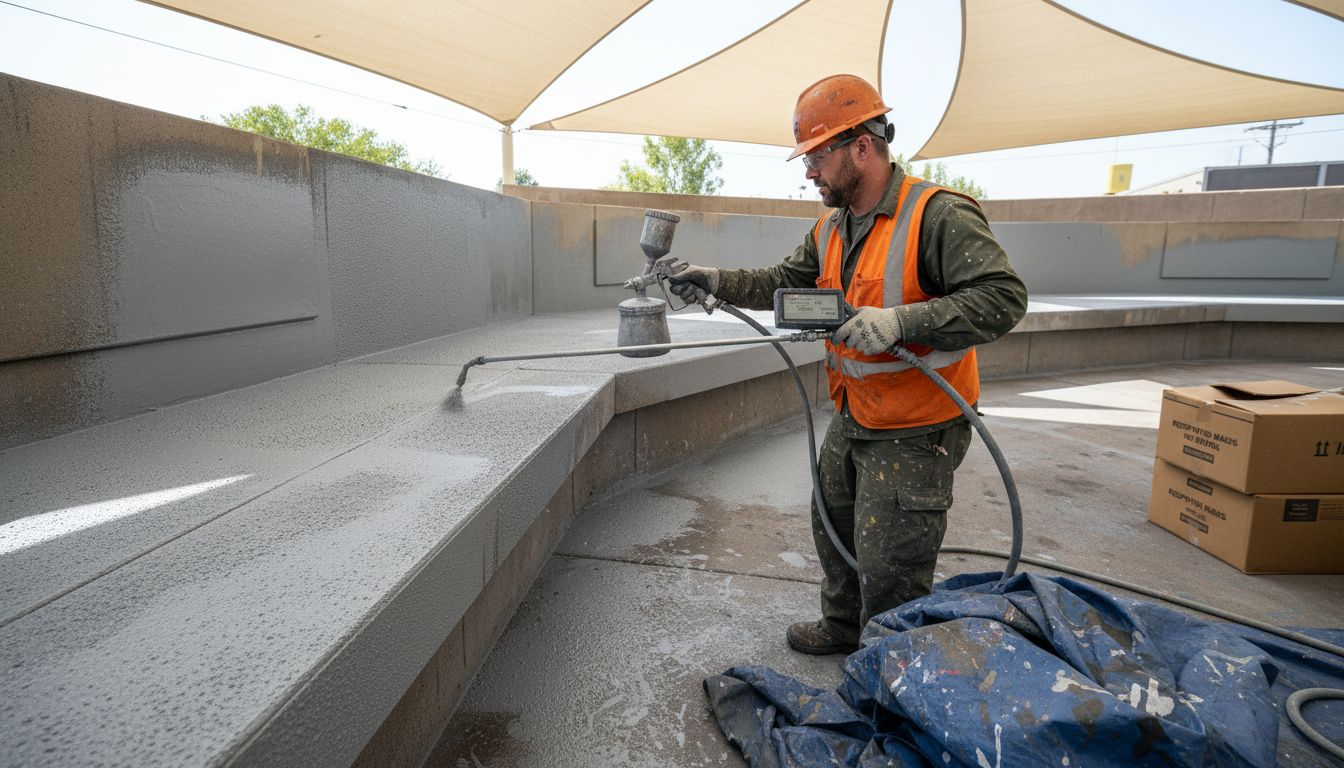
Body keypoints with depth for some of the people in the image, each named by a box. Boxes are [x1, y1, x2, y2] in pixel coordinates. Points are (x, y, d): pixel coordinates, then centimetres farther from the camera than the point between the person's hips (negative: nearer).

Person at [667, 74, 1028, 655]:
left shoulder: (938, 215, -20)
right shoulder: (830, 230, 7)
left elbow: (1003, 298, -24)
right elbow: (784, 283, 9)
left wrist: (900, 320, -34)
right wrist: (719, 281, -6)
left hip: (914, 433, -8)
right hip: (851, 422, 9)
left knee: (890, 573, 2)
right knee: (834, 530, 24)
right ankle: (844, 627, 49)